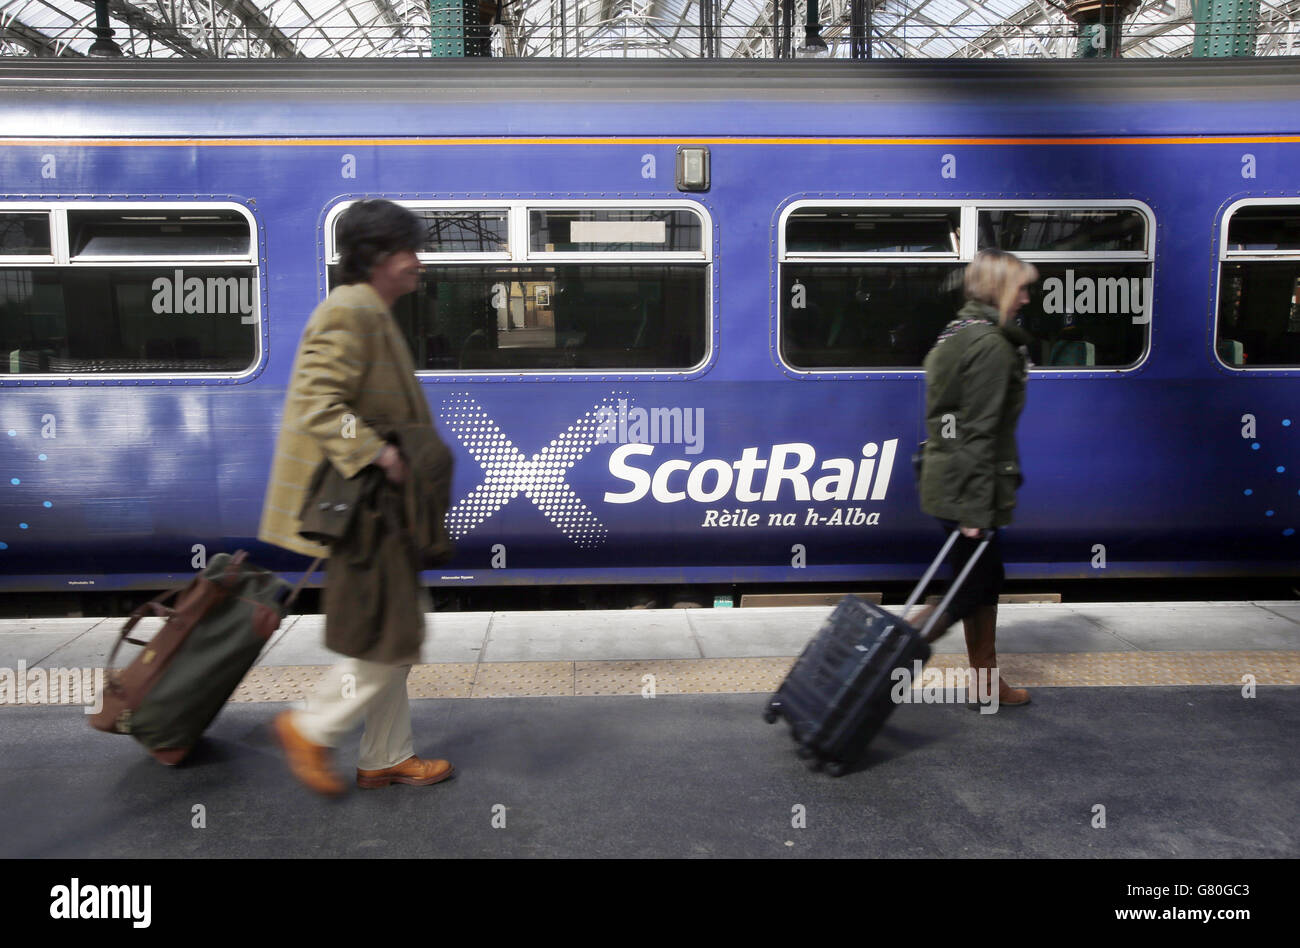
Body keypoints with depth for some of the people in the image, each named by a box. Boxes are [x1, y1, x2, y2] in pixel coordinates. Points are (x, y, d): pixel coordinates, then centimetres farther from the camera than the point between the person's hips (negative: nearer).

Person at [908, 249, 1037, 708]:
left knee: (985, 582, 18)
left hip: (945, 477, 10)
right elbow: (979, 432, -21)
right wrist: (977, 509, -21)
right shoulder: (992, 345, -16)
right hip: (968, 486, -10)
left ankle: (985, 681, 29)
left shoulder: (955, 334, 14)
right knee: (970, 591, -1)